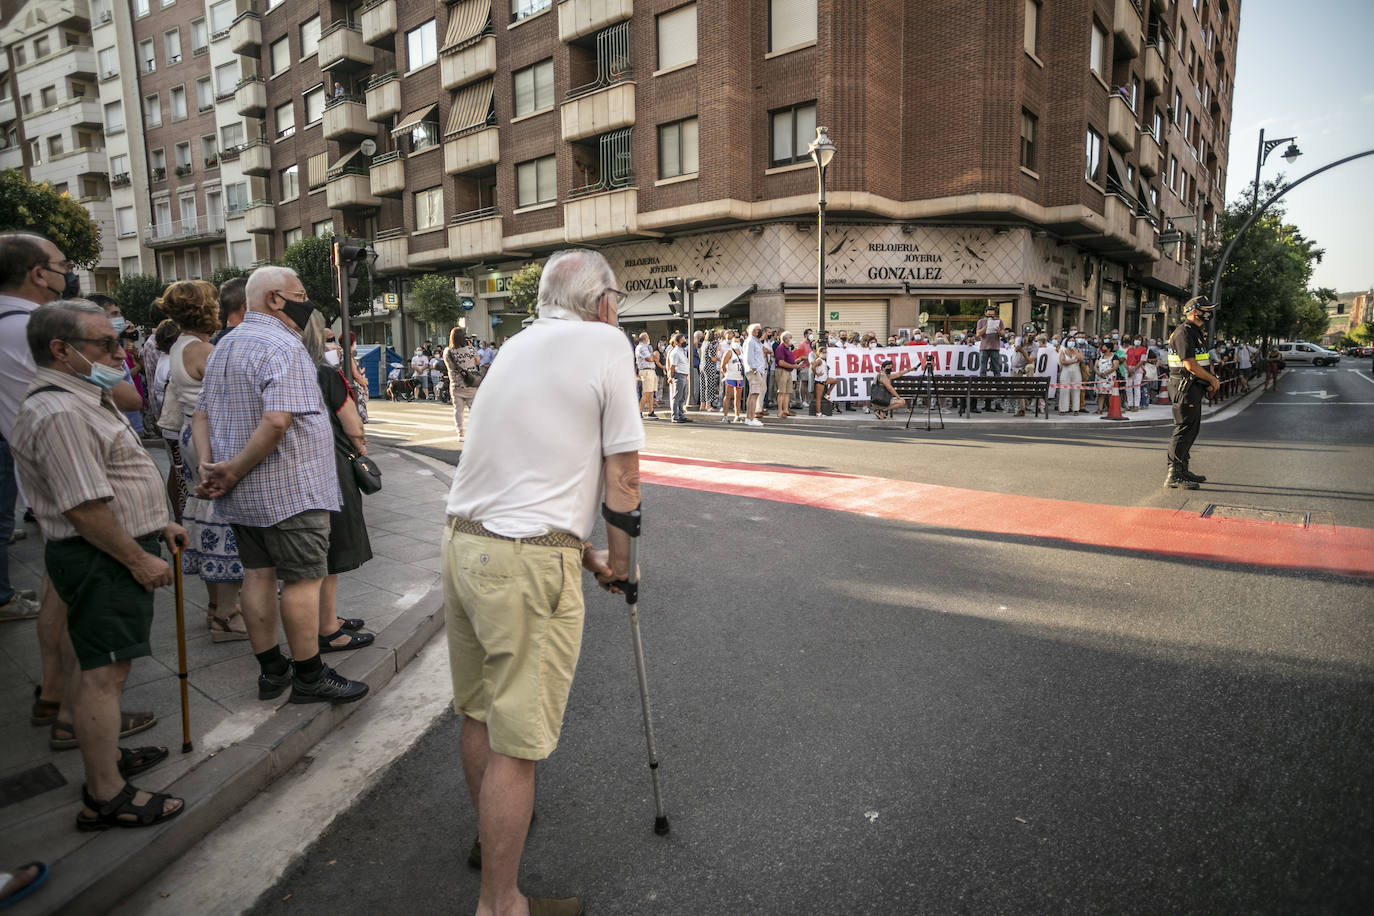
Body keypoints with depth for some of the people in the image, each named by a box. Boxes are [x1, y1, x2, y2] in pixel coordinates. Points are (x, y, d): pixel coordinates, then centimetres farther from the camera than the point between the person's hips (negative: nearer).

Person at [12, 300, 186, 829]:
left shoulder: (85, 399, 15)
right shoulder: (59, 413, -21)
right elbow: (84, 507, -25)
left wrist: (153, 525, 21)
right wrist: (138, 558, -19)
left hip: (120, 551, 11)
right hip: (100, 561, -11)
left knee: (104, 667, 20)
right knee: (104, 674, -5)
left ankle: (106, 757, 34)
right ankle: (106, 798, 3)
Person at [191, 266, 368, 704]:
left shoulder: (224, 347, 16)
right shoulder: (283, 347, -16)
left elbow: (201, 414, 15)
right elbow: (277, 422, -27)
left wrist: (208, 465, 3)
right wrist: (234, 471, -18)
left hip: (242, 494, 9)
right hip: (290, 491, -9)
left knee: (258, 574, 13)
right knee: (302, 580, -1)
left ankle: (272, 670, 24)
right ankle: (310, 677, 9)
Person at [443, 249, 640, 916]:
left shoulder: (516, 346, 17)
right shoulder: (604, 342, -5)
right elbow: (621, 473, -6)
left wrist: (581, 552, 24)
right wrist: (618, 561, 8)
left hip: (460, 544, 9)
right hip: (527, 565, -8)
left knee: (479, 711, 23)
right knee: (517, 740, 3)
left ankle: (491, 829, 45)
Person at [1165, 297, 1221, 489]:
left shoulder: (1197, 332, 18)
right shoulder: (1184, 332, -16)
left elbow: (1204, 360, 25)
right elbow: (1190, 365, -21)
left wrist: (1212, 378, 8)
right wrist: (1212, 379, -10)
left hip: (1194, 387, 11)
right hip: (1185, 387, -11)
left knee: (1193, 428, 14)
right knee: (1184, 429, -11)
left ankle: (1183, 470, 22)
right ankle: (1173, 475, -10)